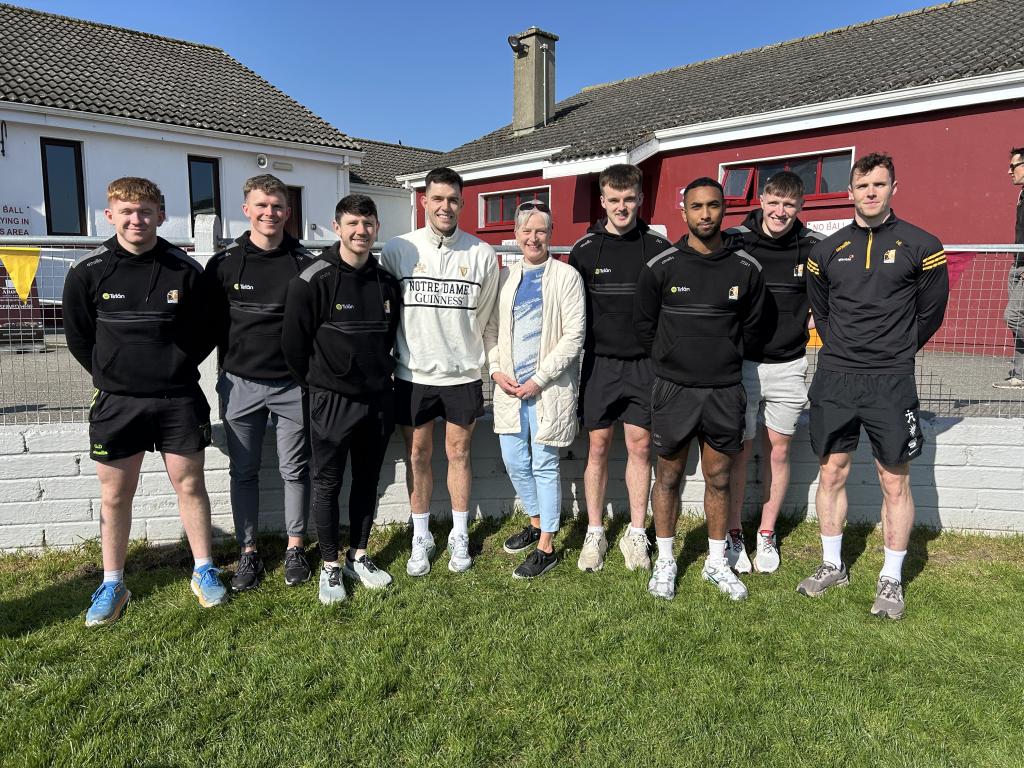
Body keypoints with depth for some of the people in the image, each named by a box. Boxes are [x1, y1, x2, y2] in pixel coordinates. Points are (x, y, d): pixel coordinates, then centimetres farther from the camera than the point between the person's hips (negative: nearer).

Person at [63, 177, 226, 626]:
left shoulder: (185, 270, -5)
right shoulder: (88, 272, -4)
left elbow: (206, 333, 6)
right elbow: (78, 337, 8)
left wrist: (176, 369, 4)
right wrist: (111, 375, 6)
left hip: (179, 398, 0)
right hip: (116, 401, 1)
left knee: (189, 484, 7)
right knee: (114, 495, 8)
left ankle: (204, 571, 23)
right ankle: (112, 585, 25)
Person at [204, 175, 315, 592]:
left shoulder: (306, 263, -2)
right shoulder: (224, 263, 0)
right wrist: (231, 359, 1)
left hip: (292, 383, -1)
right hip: (240, 383, 1)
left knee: (294, 470, 8)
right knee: (244, 472, 9)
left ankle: (295, 548, 24)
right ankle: (248, 552, 22)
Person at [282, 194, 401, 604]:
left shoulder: (386, 281, 5)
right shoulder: (313, 280, -11)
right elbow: (293, 342, -6)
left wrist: (381, 375, 12)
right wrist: (318, 384, 1)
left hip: (378, 399, 5)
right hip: (332, 401, -4)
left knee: (367, 481, 14)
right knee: (327, 484, 6)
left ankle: (358, 557, 29)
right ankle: (330, 566, 21)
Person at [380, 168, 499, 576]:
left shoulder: (482, 254, -3)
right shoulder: (398, 249, -4)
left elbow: (484, 317, 7)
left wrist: (468, 354, 8)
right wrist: (398, 357, 4)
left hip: (462, 373, 0)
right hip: (413, 374, 0)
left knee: (458, 454, 11)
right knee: (418, 456, 10)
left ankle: (459, 536, 27)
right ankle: (421, 538, 25)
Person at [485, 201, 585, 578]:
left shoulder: (566, 276, -5)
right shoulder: (505, 277, 9)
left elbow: (573, 336, -10)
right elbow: (491, 328, 11)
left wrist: (538, 379, -14)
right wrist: (496, 370, -4)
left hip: (547, 387, -5)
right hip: (509, 385, 5)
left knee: (544, 465, 2)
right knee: (514, 461, 12)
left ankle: (546, 547, 16)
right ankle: (536, 522, 36)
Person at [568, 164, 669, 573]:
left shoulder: (658, 248, 1)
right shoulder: (584, 249, 2)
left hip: (644, 363, 0)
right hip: (600, 362, 0)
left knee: (639, 447, 5)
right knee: (598, 447, 6)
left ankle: (636, 534, 18)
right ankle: (594, 533, 17)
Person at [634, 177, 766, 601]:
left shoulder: (746, 269, 2)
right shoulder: (660, 267, -4)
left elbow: (752, 327, 14)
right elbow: (644, 324, 6)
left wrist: (726, 358, 11)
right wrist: (672, 360, 7)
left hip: (725, 391, 2)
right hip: (674, 390, -1)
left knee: (719, 479, 11)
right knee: (668, 476, 8)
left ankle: (717, 563, 27)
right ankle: (665, 563, 23)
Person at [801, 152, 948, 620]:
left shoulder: (920, 246, -1)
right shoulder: (828, 250, 7)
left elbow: (931, 311, 8)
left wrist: (896, 352, 12)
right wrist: (842, 349, 13)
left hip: (891, 382, -2)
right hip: (834, 378, 3)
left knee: (895, 481, 3)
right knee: (832, 474, 9)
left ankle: (891, 580, 16)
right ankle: (832, 566, 23)